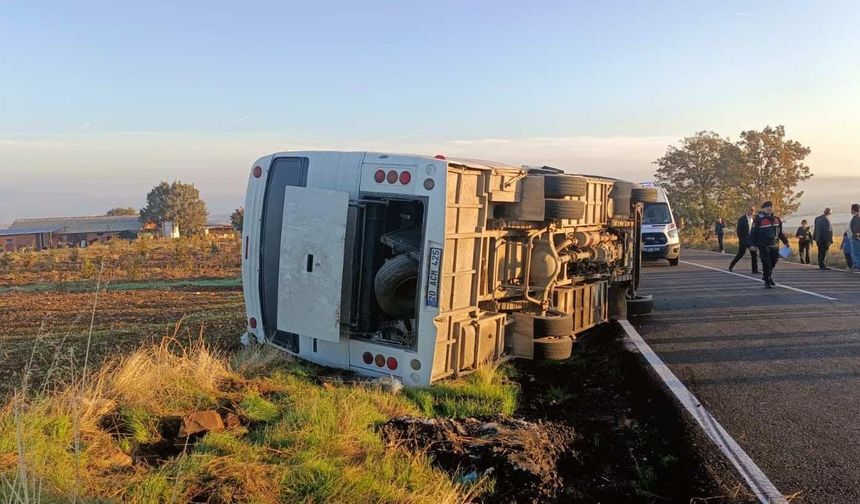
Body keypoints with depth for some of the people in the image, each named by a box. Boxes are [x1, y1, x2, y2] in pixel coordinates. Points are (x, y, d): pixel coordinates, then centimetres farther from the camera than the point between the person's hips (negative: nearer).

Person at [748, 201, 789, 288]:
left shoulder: (777, 219, 10)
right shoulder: (759, 219, -9)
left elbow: (780, 232, 22)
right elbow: (753, 232, -10)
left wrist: (785, 242, 25)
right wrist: (752, 244, -15)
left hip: (774, 245, 6)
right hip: (763, 246, -6)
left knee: (774, 261, 8)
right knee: (766, 263, -6)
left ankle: (769, 276, 33)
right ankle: (767, 281, 6)